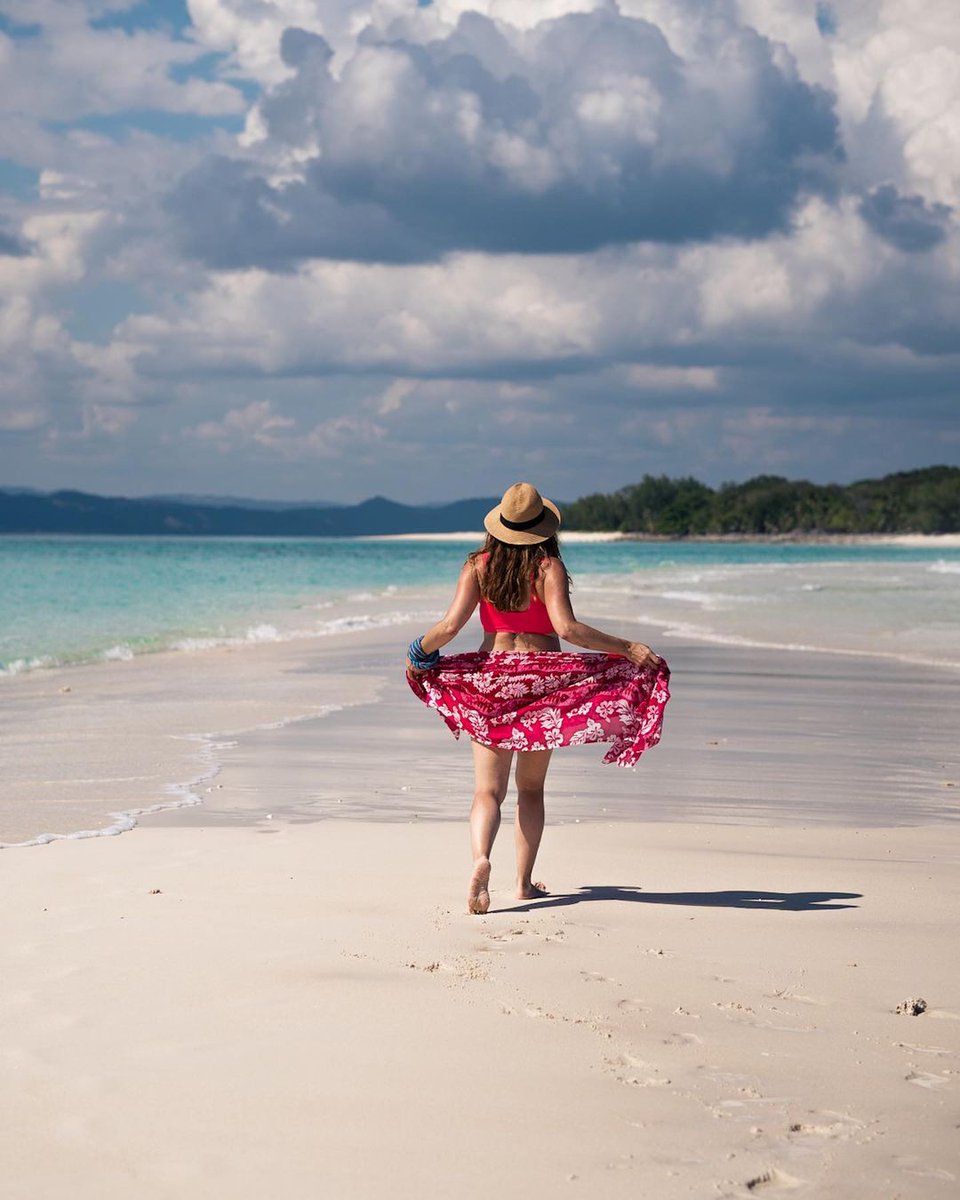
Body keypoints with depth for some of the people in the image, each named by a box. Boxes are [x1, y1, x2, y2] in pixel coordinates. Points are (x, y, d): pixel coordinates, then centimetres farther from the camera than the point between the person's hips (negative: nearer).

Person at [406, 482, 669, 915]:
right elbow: (566, 627, -20)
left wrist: (419, 651, 10)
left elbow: (450, 624, -9)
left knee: (487, 789, 0)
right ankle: (525, 881, 16)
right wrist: (627, 648, -16)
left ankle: (480, 858, -27)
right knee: (530, 787, 15)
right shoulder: (549, 567, -8)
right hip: (543, 679, -1)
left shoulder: (478, 566, -1)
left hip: (490, 677, 1)